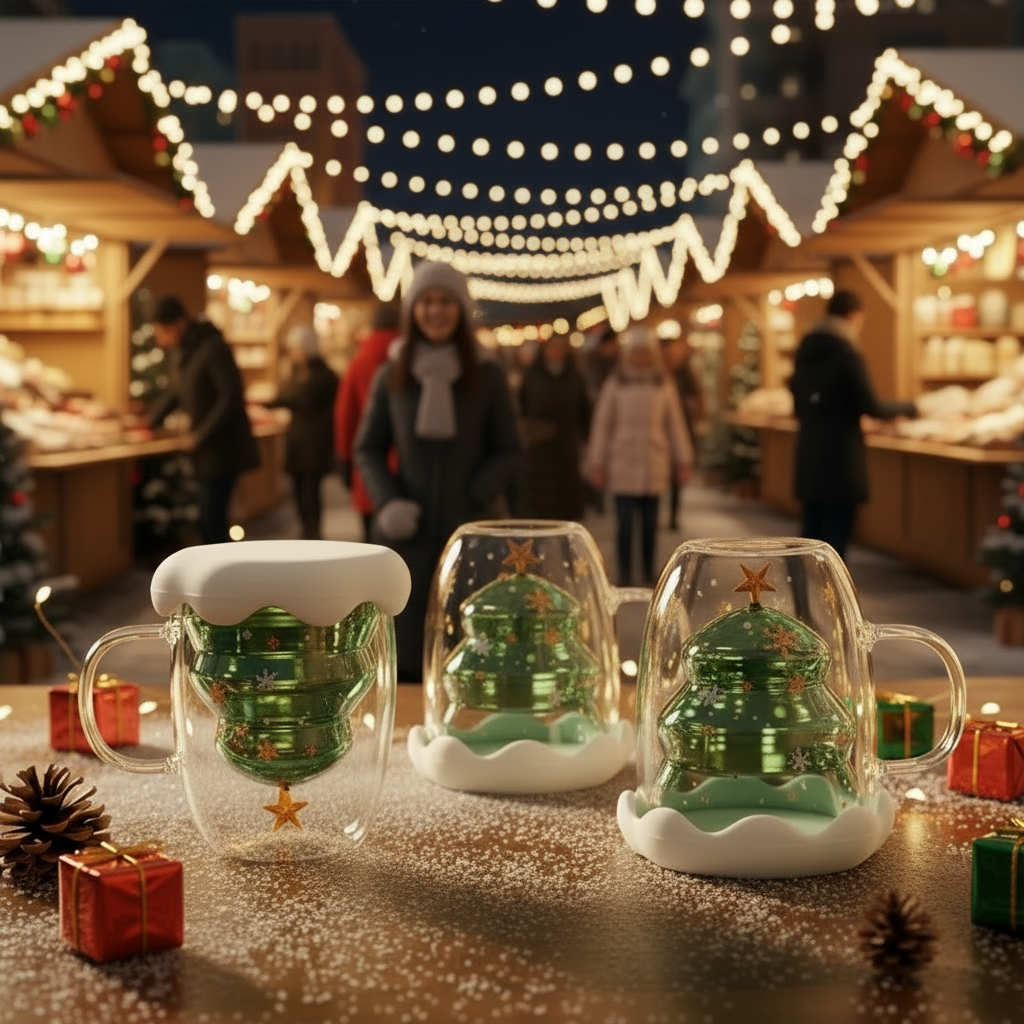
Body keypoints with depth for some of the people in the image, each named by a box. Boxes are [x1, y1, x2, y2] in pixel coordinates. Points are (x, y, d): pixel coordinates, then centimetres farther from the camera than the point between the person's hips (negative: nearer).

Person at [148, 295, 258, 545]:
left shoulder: (214, 348, -17)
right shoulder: (179, 352, 9)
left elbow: (231, 397, -20)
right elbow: (176, 393, 24)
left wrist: (202, 435, -19)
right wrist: (151, 420, 15)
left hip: (223, 447, -8)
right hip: (206, 449, 8)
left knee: (211, 518, -10)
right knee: (210, 518, 9)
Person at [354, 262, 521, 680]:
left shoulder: (488, 378, 4)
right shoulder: (390, 378, 7)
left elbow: (508, 454, 6)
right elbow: (368, 449, 12)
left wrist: (473, 499, -10)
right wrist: (387, 501, -5)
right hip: (405, 539, 1)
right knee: (403, 663, 2)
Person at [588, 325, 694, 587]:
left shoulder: (664, 385, 7)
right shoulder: (615, 385, 2)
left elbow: (675, 424, 11)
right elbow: (602, 424, 3)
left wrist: (684, 460, 9)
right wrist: (598, 463, 1)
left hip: (654, 466, 2)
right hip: (622, 464, -2)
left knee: (650, 524, 6)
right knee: (625, 523, -3)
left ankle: (649, 575, 16)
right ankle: (624, 577, 3)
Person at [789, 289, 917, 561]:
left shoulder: (804, 350, 9)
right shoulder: (847, 354, -13)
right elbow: (870, 406, -13)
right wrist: (906, 408, 2)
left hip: (809, 454, 7)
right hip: (840, 456, -7)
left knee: (812, 533, 12)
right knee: (836, 536, -2)